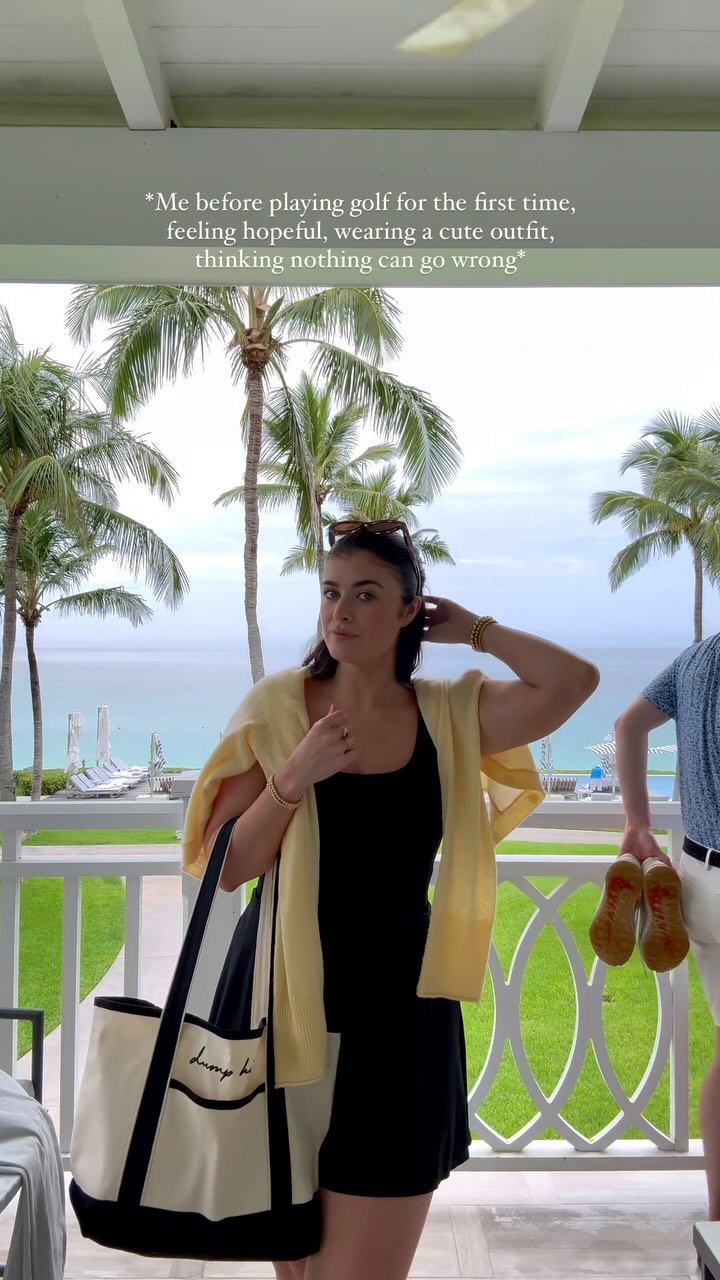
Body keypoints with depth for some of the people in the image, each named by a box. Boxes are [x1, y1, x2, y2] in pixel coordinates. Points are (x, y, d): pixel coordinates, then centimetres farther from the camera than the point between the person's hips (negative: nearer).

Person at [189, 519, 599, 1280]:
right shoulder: (280, 706, -3)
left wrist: (473, 631, -4)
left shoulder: (450, 716, -1)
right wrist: (297, 776, -17)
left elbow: (575, 681, -15)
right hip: (282, 1001, 1)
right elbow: (225, 868, -4)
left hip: (398, 1011, 0)